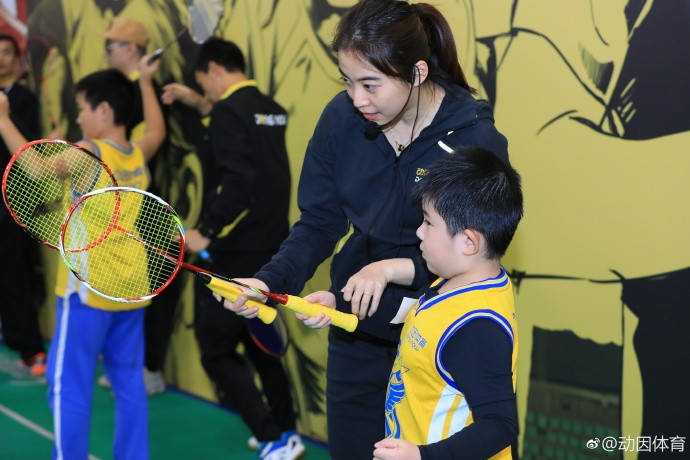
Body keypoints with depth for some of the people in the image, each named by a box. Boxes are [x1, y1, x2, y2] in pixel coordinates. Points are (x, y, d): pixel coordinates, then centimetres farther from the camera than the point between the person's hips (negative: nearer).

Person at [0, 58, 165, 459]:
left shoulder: (90, 152, -13)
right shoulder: (139, 153, 7)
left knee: (69, 387, -2)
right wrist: (146, 83, 38)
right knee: (130, 385, 10)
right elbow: (158, 130, 29)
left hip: (89, 290, -7)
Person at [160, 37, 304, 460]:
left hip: (236, 255, -8)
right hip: (269, 251, 9)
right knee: (260, 342, 21)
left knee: (217, 349, 0)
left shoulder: (231, 109, -15)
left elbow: (237, 181, -27)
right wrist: (201, 105, 27)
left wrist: (207, 232, -24)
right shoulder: (271, 109, 10)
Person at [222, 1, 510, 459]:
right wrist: (270, 280, -17)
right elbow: (319, 223, -2)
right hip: (357, 327, 4)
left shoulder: (476, 138, -20)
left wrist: (394, 269, -31)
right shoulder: (342, 118, -10)